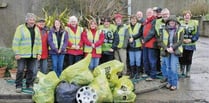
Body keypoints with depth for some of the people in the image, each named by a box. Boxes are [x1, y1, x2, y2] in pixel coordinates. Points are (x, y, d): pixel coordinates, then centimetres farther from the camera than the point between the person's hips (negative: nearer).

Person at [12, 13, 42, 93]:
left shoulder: (36, 29, 11)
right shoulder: (20, 28, -4)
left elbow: (39, 42, 13)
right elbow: (16, 42, -7)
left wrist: (39, 53, 6)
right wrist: (17, 53, -11)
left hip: (33, 55, 4)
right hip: (22, 55, -4)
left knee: (31, 71, 9)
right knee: (20, 70, -2)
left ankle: (29, 85, 21)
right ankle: (18, 86, 9)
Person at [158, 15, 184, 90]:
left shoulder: (180, 30, 0)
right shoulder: (164, 30, 6)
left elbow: (180, 41, -7)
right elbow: (161, 41, 1)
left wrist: (172, 47, -17)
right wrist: (166, 48, -14)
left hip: (175, 51, -3)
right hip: (166, 51, 3)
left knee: (174, 68, -7)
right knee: (168, 68, 9)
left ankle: (174, 84, 4)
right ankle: (169, 82, 23)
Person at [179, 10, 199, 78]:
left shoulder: (194, 23, 2)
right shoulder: (180, 23, 2)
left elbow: (196, 34, 0)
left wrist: (191, 40, -14)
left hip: (190, 45, 0)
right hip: (181, 45, 0)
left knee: (189, 59, 6)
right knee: (182, 59, 4)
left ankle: (188, 72, 20)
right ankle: (182, 72, 20)